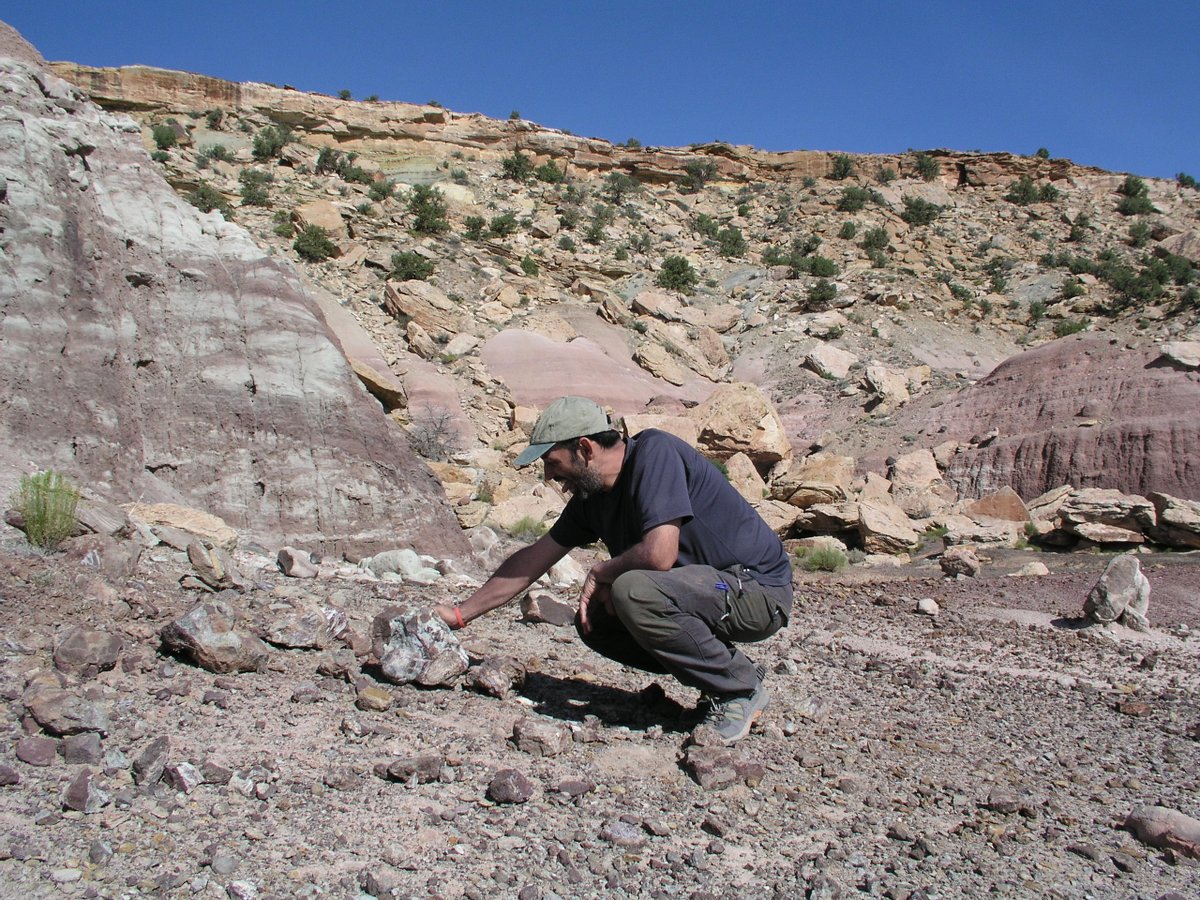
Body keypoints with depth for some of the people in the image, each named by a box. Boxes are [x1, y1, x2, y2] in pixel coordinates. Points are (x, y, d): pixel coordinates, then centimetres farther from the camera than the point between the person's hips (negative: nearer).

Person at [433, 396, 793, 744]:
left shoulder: (654, 451, -20)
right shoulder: (590, 496, 6)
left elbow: (658, 554, -31)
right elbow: (534, 558, 14)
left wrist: (599, 574, -11)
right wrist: (461, 614, 14)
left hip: (759, 589, -9)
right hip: (708, 587, 9)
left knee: (633, 591, -29)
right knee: (593, 622, 3)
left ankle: (742, 688, -9)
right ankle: (730, 671, 8)